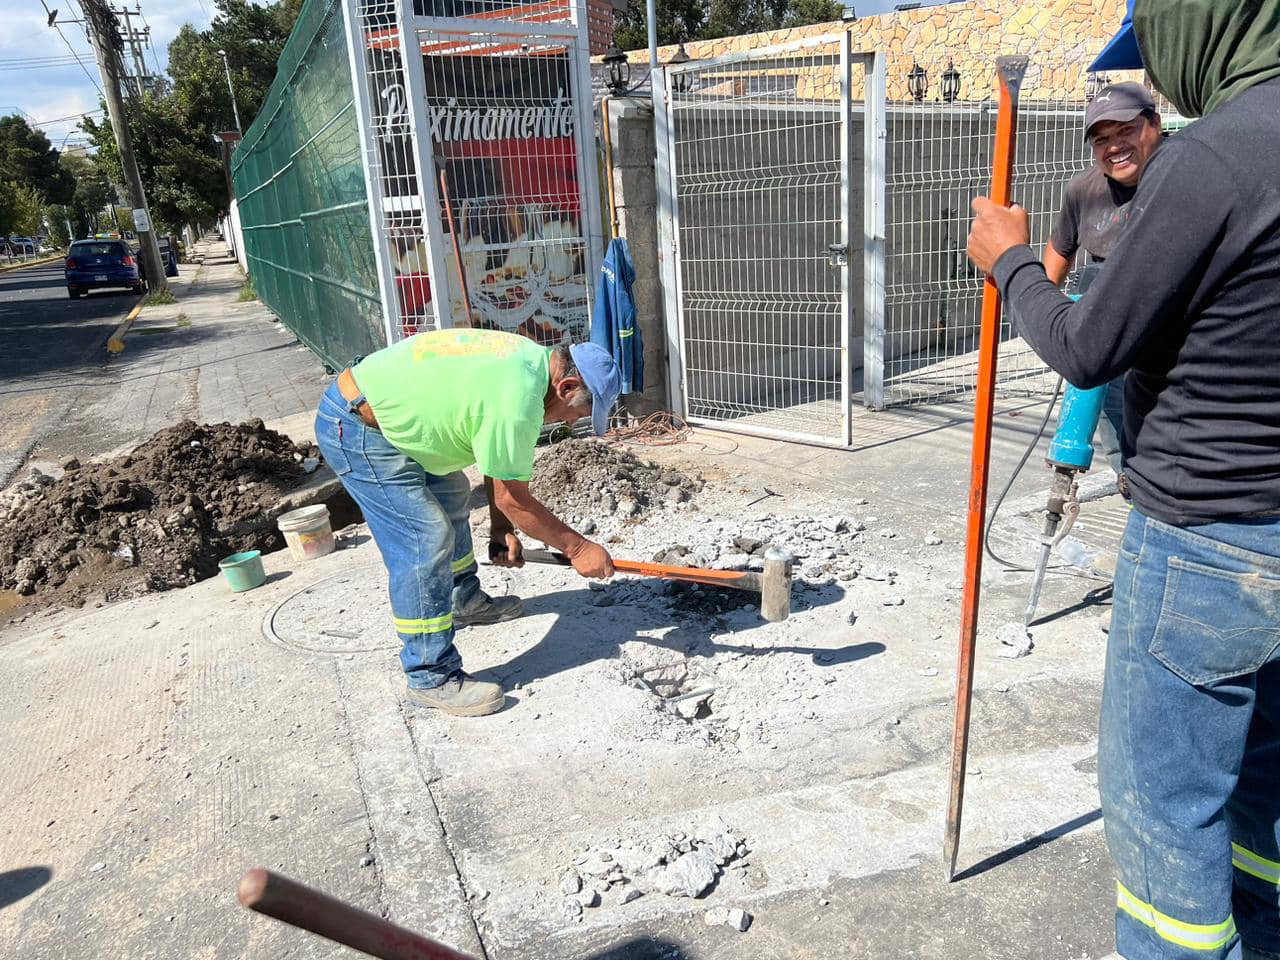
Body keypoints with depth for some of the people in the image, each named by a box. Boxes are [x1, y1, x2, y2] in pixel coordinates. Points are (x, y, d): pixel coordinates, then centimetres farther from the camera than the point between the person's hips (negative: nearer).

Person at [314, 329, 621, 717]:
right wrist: (577, 547, -9)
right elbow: (513, 499, -18)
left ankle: (465, 601, 42)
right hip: (354, 429, -11)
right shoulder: (518, 399, -28)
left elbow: (498, 463, 10)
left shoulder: (532, 358, 2)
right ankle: (432, 679, -6)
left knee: (451, 495, 24)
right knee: (425, 541, -14)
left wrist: (500, 528, 7)